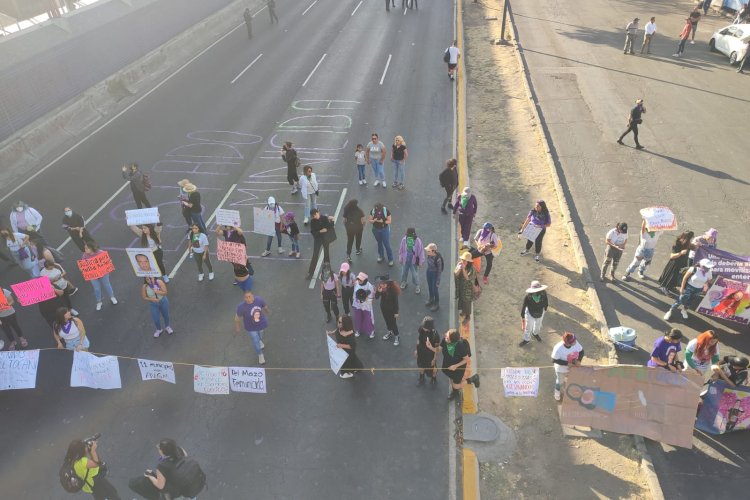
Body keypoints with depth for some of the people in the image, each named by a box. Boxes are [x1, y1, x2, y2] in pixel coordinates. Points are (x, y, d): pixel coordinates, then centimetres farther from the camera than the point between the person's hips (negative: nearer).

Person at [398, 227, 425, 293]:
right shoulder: (404, 239, -15)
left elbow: (421, 251, -10)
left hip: (414, 260, -2)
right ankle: (403, 282, 49)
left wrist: (421, 261, -6)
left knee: (415, 274, 8)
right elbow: (401, 250, -2)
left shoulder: (418, 241, -21)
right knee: (404, 272, 22)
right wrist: (400, 259, 6)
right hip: (405, 260, 2)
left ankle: (416, 286, 31)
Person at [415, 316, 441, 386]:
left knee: (432, 368, 25)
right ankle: (421, 379, 59)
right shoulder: (421, 329, -24)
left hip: (430, 354, -4)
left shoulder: (435, 335, -35)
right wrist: (416, 349, 6)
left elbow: (437, 348, -20)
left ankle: (434, 379, 57)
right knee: (421, 366, 30)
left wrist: (434, 359, -10)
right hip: (421, 352, 4)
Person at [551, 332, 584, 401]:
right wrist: (567, 363, -31)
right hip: (561, 369, -4)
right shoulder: (558, 348, -40)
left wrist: (579, 360, -25)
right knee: (560, 381, 26)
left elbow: (581, 351, -10)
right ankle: (557, 392, 58)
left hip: (573, 367, 4)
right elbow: (554, 360, -29)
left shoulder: (575, 343, -28)